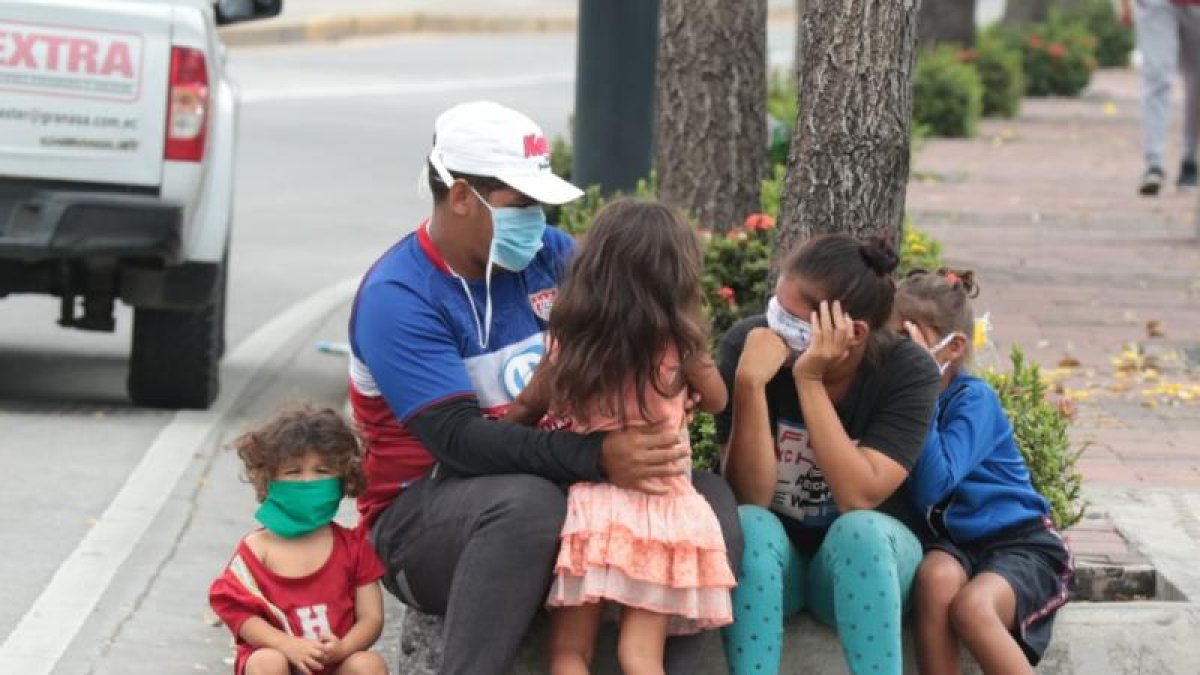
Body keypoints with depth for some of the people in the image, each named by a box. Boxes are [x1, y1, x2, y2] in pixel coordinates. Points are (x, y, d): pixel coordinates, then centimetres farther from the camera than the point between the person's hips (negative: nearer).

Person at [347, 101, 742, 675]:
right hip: (427, 515, -6)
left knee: (711, 500, -14)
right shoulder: (396, 297, -14)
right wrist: (599, 457, -37)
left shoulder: (551, 256, 5)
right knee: (527, 502, -38)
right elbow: (459, 439, -25)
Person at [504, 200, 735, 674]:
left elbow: (526, 409, 16)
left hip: (592, 506, 1)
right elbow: (717, 402, 16)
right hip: (661, 511, -1)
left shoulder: (572, 343, 1)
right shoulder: (680, 347, -4)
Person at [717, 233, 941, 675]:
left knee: (858, 530, -33)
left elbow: (858, 497, -27)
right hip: (773, 555, 1)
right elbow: (750, 497, -20)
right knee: (749, 525, -32)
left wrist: (810, 381, -30)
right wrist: (750, 383, -32)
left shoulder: (907, 371, -16)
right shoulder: (749, 344, -16)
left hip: (869, 556, -1)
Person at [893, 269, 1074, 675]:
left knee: (971, 605, -34)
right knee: (936, 576, -31)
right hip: (956, 544, 4)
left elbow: (933, 486, -26)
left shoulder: (974, 399, -13)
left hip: (1021, 544, -4)